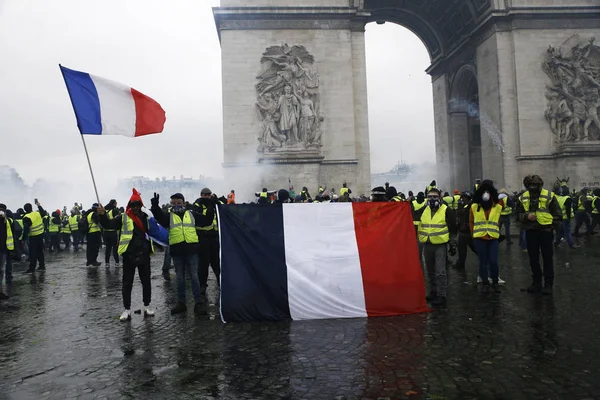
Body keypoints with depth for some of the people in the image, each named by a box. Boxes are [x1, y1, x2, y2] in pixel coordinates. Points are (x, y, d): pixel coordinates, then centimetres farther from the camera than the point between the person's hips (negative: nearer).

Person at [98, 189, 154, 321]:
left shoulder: (145, 217, 9)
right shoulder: (123, 218, -3)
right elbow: (109, 224, -17)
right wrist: (102, 215, -32)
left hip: (144, 254, 3)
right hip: (129, 255, -3)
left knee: (146, 281, 11)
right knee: (127, 283, 4)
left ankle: (147, 306, 24)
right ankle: (127, 309, 15)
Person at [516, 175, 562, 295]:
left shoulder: (549, 196, -5)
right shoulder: (523, 198, 3)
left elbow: (558, 214, 0)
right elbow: (518, 215, 7)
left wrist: (551, 226, -9)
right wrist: (526, 216, -12)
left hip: (545, 232, -3)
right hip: (530, 232, 3)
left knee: (547, 259, 5)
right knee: (533, 259, 11)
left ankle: (548, 284, 15)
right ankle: (536, 282, 24)